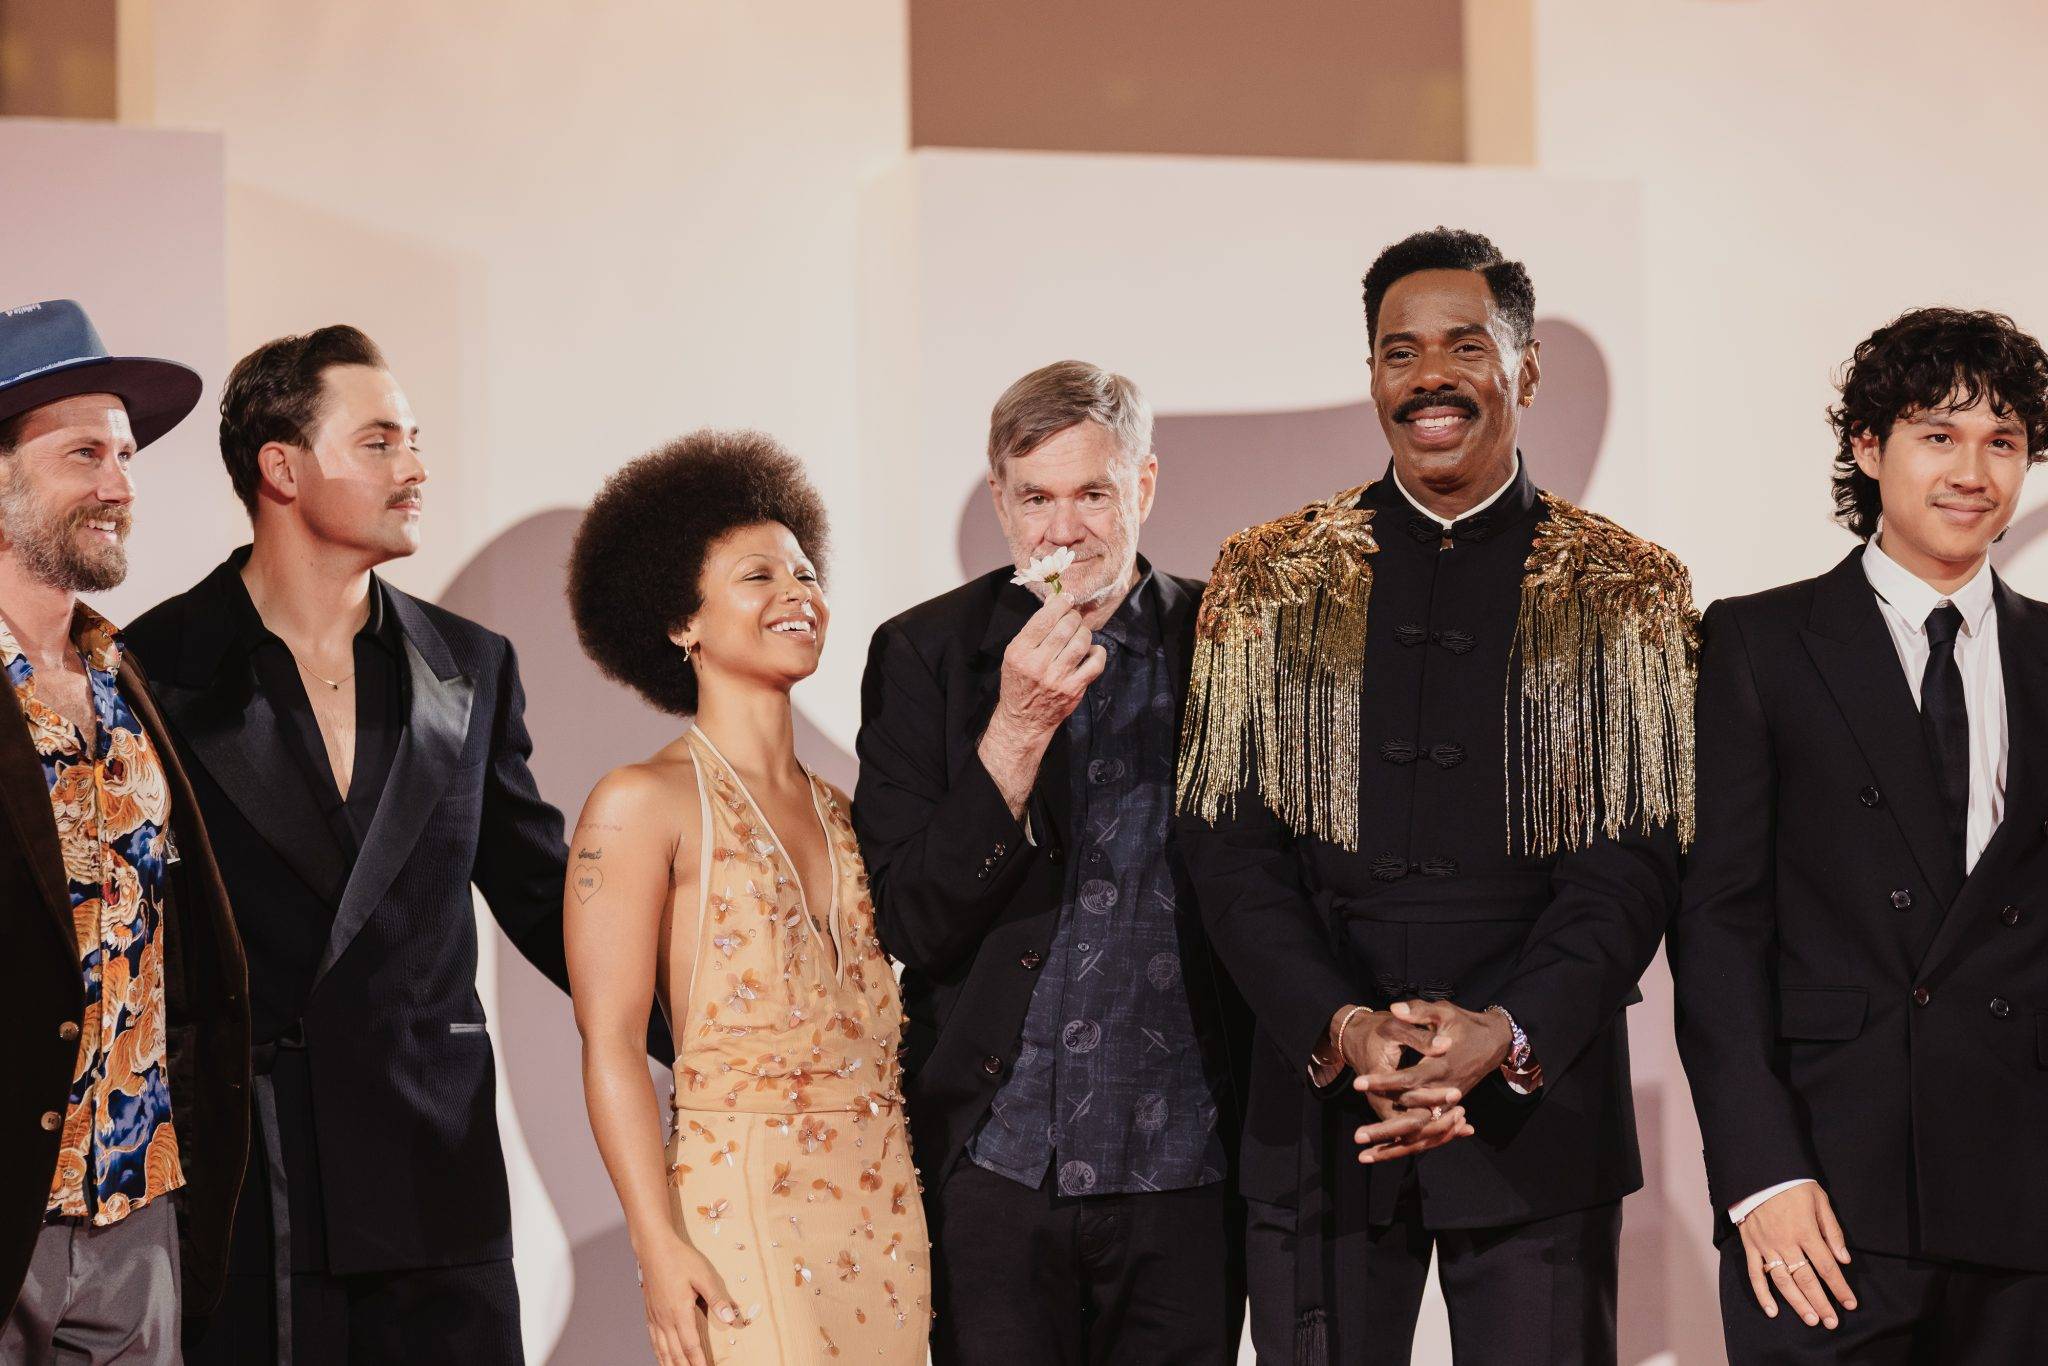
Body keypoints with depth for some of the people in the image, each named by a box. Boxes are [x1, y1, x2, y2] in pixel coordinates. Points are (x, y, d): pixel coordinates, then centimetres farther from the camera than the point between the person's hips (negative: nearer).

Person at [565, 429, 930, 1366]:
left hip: (887, 1216, 6)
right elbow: (611, 1043, -9)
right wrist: (660, 1247, -16)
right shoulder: (642, 803, -3)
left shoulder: (842, 814, 15)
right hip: (744, 1210, -6)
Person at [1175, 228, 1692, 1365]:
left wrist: (1509, 1034, -18)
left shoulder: (1629, 591, 4)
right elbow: (1226, 838, 1)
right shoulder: (1265, 580, 7)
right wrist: (1340, 1027, -14)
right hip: (1319, 1104, 1)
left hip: (1540, 1099, -1)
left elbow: (1637, 854, -2)